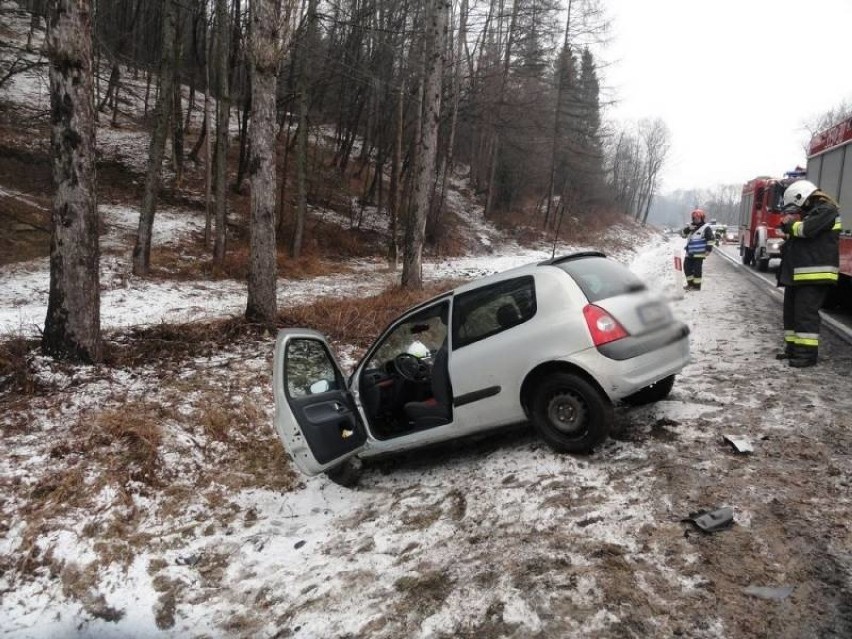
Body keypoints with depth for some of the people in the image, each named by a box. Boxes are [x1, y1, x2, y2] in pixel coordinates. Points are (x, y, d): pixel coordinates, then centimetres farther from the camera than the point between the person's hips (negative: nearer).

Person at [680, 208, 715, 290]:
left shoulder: (706, 228, -5)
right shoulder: (692, 227, 16)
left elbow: (711, 239, -9)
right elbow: (683, 234, 11)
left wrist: (708, 249, -17)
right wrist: (688, 229, -8)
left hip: (699, 254, -7)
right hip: (689, 253, 7)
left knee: (697, 269, -6)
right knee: (687, 267, 9)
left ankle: (697, 286, 3)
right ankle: (690, 283, 23)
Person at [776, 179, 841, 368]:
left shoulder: (826, 210, -8)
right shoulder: (809, 212, 21)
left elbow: (806, 229, -21)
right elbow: (794, 235, 24)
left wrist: (791, 223, -3)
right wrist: (788, 224, 5)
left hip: (813, 275, -10)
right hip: (797, 274, 10)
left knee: (806, 313, -10)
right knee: (791, 311, 12)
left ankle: (808, 353, -8)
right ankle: (793, 348, 19)